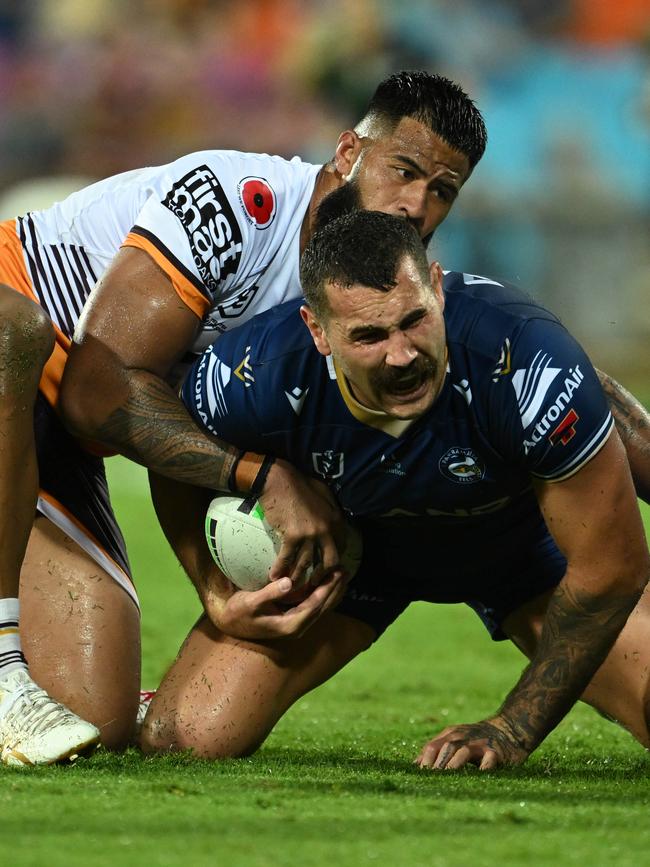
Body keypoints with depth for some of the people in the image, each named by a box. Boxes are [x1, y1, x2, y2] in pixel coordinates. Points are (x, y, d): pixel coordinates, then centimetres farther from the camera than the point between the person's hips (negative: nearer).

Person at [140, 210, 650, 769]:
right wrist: (218, 596, -18)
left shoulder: (529, 362, -40)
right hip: (345, 537, 1)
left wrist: (514, 732, -24)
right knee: (180, 741, -17)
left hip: (518, 538, 0)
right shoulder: (256, 374, -34)